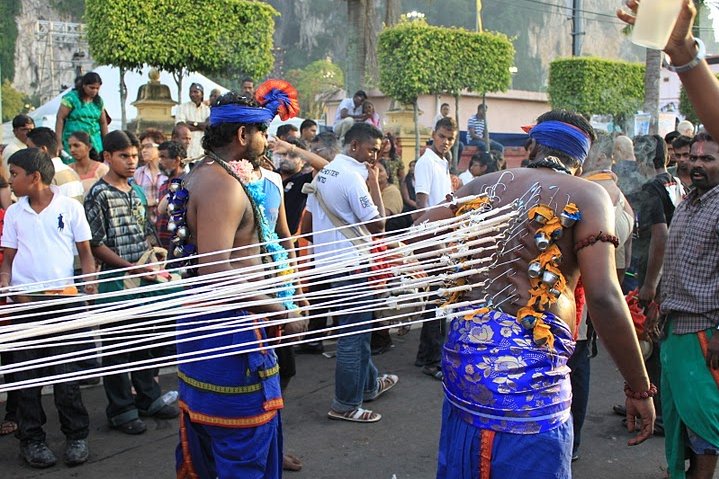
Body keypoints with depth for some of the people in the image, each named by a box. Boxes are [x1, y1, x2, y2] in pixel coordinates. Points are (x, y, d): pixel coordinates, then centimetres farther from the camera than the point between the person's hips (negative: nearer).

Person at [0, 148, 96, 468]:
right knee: (27, 373, 7)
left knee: (66, 372, 2)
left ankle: (76, 436, 16)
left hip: (62, 299, -2)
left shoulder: (70, 208, 0)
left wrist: (90, 285, -9)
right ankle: (31, 439, 19)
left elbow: (85, 252, 5)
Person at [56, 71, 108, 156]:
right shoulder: (72, 98, -3)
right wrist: (59, 142, -9)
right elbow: (60, 118, -4)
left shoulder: (99, 101, 12)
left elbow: (103, 123, 17)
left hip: (95, 143, 4)